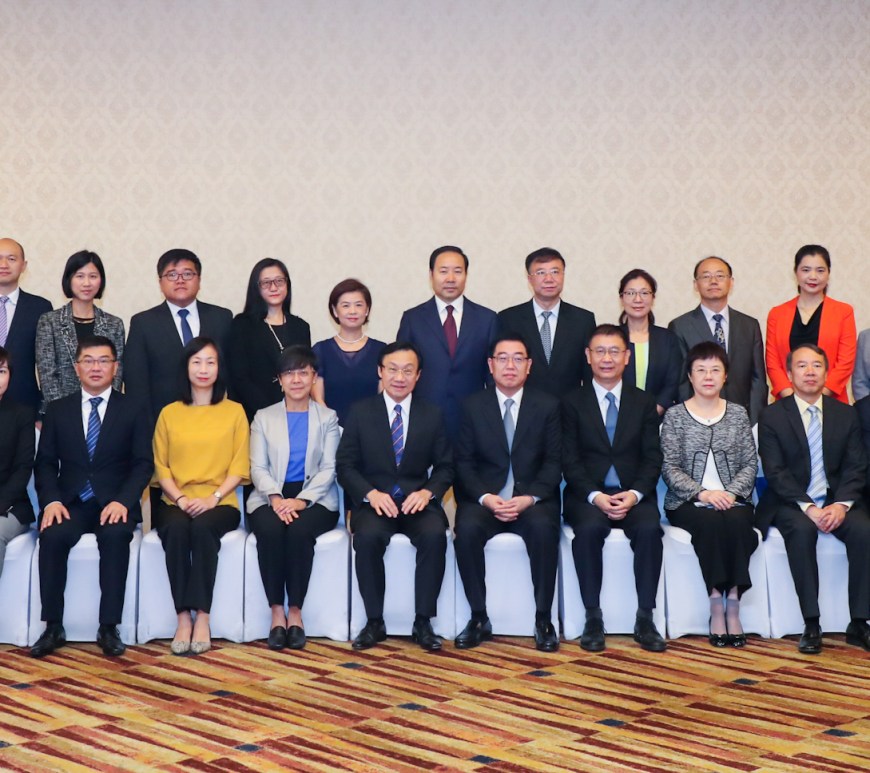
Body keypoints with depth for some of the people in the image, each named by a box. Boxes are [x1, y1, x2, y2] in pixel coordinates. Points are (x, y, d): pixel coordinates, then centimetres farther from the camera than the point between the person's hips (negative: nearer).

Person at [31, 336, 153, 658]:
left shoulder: (132, 410, 7)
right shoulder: (57, 410, 13)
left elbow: (143, 464, 0)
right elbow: (45, 462, 7)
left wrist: (122, 501, -17)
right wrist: (51, 501, -12)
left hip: (114, 503, -1)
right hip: (70, 502, 2)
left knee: (115, 536, -34)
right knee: (52, 536, -30)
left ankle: (109, 628, -27)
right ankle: (53, 627, -19)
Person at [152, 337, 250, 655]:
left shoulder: (234, 411, 8)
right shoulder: (169, 413, 12)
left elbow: (239, 467, 3)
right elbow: (161, 467, 8)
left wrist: (212, 498, -13)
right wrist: (181, 499, -10)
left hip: (219, 503, -1)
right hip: (176, 502, 1)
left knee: (203, 528, -35)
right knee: (176, 529, -33)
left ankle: (202, 617, -31)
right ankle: (183, 618, -31)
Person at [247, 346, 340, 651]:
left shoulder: (327, 418, 12)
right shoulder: (263, 417, 15)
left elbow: (328, 469, 1)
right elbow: (258, 467, 4)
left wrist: (301, 500, -16)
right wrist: (275, 498, -16)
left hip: (314, 498, -1)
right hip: (271, 498, 1)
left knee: (299, 530, -34)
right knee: (270, 530, -33)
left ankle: (295, 611, -22)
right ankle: (276, 611, -23)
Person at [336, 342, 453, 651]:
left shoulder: (433, 415, 9)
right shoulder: (360, 412, 6)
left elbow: (445, 467, 8)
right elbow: (344, 465, 2)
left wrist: (428, 492, -13)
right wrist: (371, 493, -16)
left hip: (418, 501, 1)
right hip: (374, 502, 0)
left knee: (435, 535, -32)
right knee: (368, 536, -33)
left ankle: (423, 622, -19)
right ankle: (374, 622, -17)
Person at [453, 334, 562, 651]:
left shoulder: (547, 406, 6)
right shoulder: (473, 406, 7)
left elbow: (553, 461, 0)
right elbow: (464, 462, 2)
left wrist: (530, 498, -16)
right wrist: (486, 497, -15)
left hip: (533, 499, -1)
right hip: (485, 498, 1)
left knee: (543, 528, -34)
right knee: (467, 529, -32)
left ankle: (543, 619, -21)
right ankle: (479, 618, -17)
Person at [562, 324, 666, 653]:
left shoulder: (644, 403, 12)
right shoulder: (572, 403, 7)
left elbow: (652, 458, 5)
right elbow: (570, 461, 0)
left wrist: (634, 494, -13)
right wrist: (596, 496, -16)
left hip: (634, 496, 1)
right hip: (587, 496, -1)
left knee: (649, 529, -31)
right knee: (588, 530, -34)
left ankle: (644, 619, -22)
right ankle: (593, 618, -22)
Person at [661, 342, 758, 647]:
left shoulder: (738, 414, 12)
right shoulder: (675, 416, 5)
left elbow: (750, 463, 7)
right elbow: (670, 467, -2)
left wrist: (731, 492, -11)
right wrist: (702, 493, -15)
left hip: (732, 499, 2)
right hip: (687, 502, -1)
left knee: (737, 523, -32)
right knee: (710, 523, -34)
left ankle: (733, 605, -27)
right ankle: (717, 606, -27)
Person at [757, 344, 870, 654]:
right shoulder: (772, 416, 0)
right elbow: (775, 472, -8)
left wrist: (841, 505, -16)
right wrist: (807, 508, -21)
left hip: (836, 502, 3)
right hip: (790, 503, -2)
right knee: (802, 530, -35)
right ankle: (811, 624, -29)